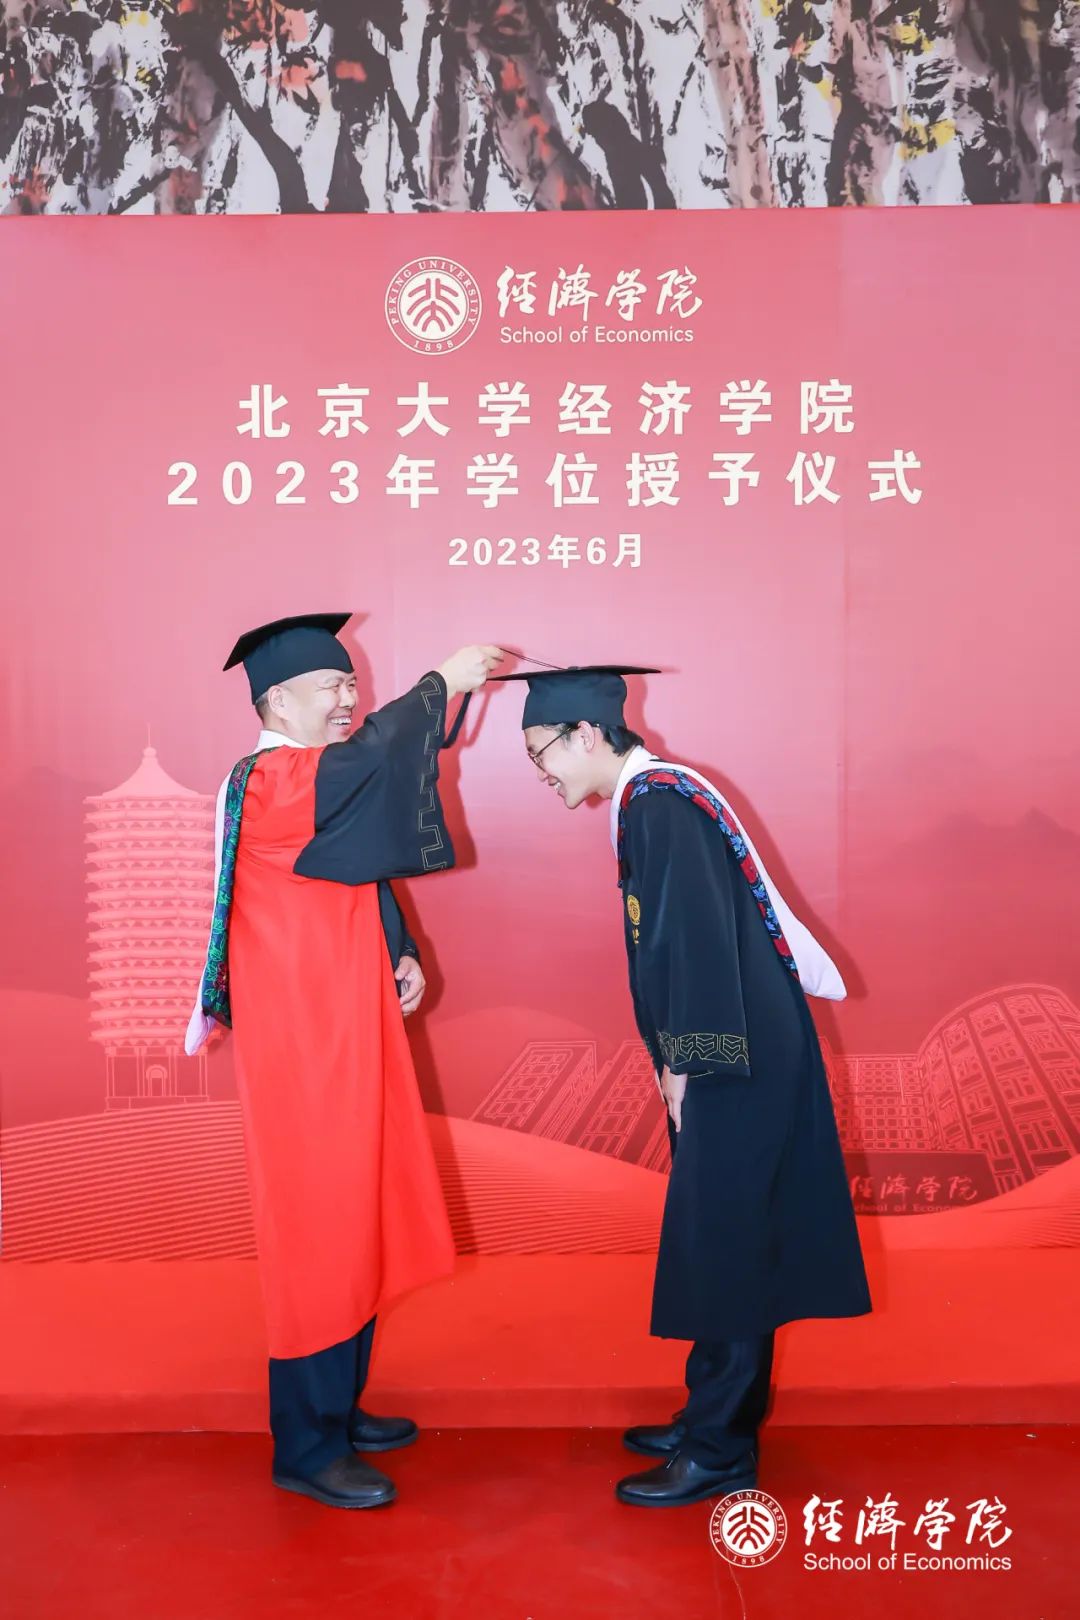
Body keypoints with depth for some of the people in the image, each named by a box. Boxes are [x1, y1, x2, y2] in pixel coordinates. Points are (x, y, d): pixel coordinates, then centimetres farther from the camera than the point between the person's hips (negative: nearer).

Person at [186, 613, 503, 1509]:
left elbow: (367, 884, 18)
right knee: (318, 1234, 0)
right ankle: (307, 1448, 16)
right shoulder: (268, 783, -17)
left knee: (355, 1225, 17)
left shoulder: (319, 785, 12)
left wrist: (401, 957, 1)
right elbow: (375, 754, -33)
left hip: (345, 1035, 10)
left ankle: (337, 1407, 33)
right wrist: (441, 684, -19)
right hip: (303, 1045, -9)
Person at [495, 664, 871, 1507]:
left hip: (733, 1059, -10)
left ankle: (718, 1453, 15)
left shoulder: (661, 804, -17)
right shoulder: (650, 800, 11)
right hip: (734, 1053, 10)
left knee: (723, 1246, 1)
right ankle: (718, 1416, 32)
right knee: (727, 1242, 17)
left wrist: (685, 1064, -17)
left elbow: (698, 939, -23)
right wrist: (677, 1060, 16)